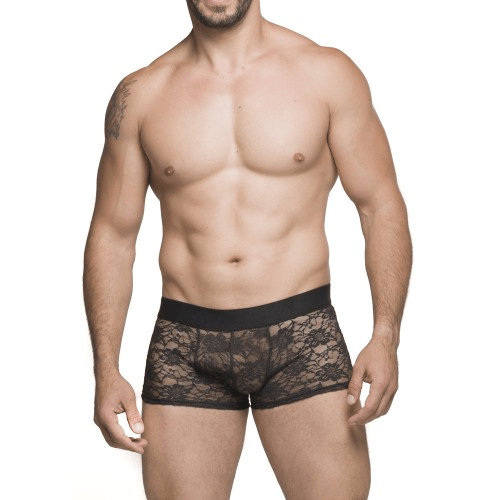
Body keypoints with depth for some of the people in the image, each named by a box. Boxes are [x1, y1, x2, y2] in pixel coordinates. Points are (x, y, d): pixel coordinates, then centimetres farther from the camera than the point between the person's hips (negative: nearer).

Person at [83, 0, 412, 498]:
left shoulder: (327, 74, 1)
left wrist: (385, 336, -10)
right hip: (185, 347, 1)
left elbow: (381, 208, 2)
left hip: (303, 335, -1)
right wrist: (106, 371, 0)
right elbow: (112, 234, 8)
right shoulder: (140, 95, 4)